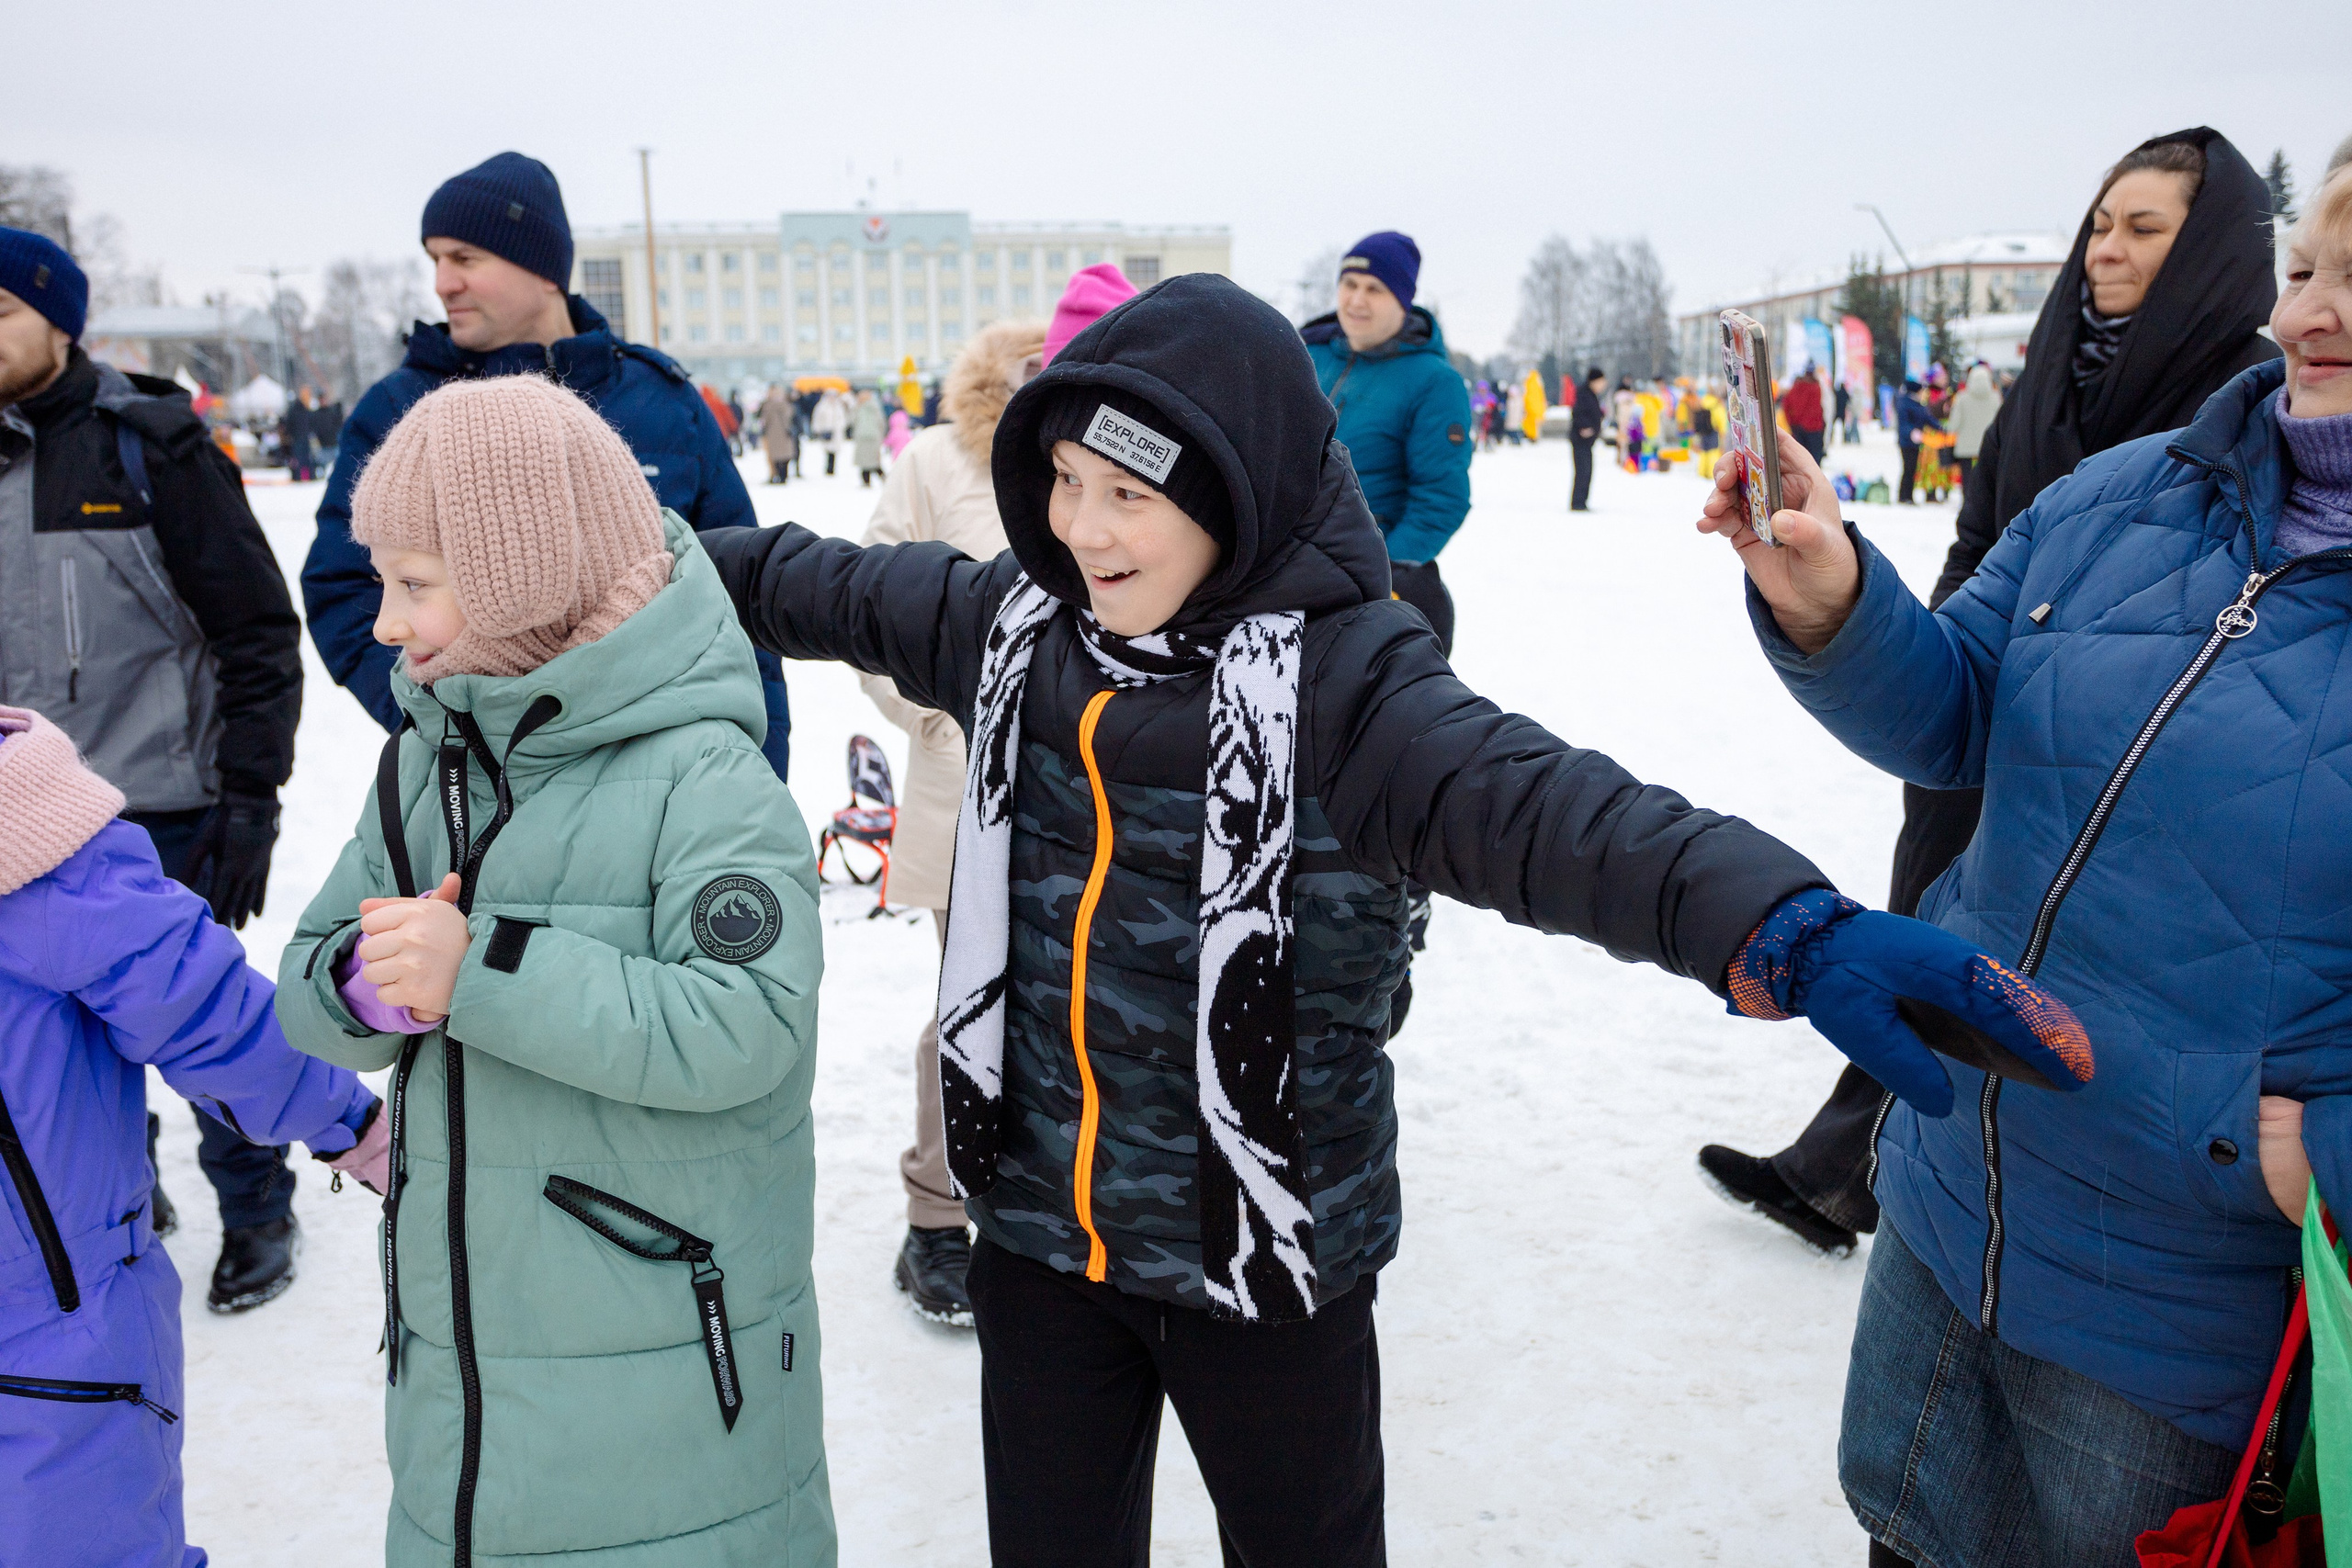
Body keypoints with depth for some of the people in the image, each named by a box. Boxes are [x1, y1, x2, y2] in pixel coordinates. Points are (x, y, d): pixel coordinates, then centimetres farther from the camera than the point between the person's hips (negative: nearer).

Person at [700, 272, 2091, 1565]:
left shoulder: (1342, 678, -20)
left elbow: (1539, 805, -37)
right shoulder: (1012, 622, -3)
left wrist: (1782, 925, -53)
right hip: (1039, 1229, 5)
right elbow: (824, 586, 15)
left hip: (1267, 1252, -4)